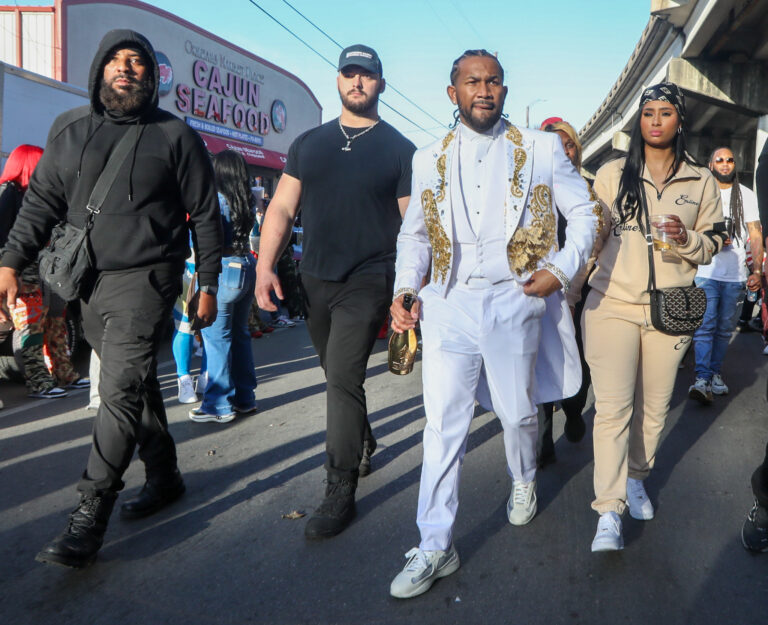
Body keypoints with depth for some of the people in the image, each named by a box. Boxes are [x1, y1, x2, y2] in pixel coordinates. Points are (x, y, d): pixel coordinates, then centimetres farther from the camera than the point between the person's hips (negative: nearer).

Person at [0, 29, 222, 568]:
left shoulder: (175, 136, 0)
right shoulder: (69, 131, 12)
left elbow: (205, 215, 1)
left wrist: (208, 285, -1)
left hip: (145, 279, -5)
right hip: (89, 282, 5)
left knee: (121, 389, -11)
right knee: (137, 383, 14)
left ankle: (91, 514, -6)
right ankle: (164, 477, 29)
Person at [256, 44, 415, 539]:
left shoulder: (399, 149, 2)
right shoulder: (309, 143, 12)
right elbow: (283, 207, 9)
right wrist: (265, 265, -3)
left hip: (368, 280, -5)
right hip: (315, 279, 5)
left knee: (343, 378, -11)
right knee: (339, 376, 16)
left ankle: (341, 492, -1)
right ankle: (364, 445, 41)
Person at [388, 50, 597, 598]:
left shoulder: (542, 148, 4)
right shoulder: (429, 159, 10)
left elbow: (584, 214, 7)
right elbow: (414, 234, 15)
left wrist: (561, 269, -7)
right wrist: (404, 290, 1)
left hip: (515, 300, 0)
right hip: (448, 305, 1)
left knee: (518, 412, 12)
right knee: (443, 424, -1)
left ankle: (524, 480, 46)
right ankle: (435, 548, 9)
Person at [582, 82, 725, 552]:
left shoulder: (701, 181, 9)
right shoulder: (612, 174, 5)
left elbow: (712, 243, 13)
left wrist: (687, 240, -11)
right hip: (612, 305, -2)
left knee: (654, 406, 10)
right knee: (613, 407, -8)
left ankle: (636, 478, 33)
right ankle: (609, 512, -4)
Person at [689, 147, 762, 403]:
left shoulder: (746, 196, 9)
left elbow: (756, 235, 6)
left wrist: (757, 270, -4)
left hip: (736, 276, 2)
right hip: (706, 273, -2)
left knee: (725, 329, 7)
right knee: (704, 326, -10)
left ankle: (715, 371, 19)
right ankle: (702, 378, -12)